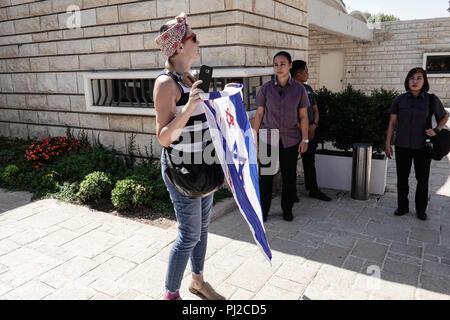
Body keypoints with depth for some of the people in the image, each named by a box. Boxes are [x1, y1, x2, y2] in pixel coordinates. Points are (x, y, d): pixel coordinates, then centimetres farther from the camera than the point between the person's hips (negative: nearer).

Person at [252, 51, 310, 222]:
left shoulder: (299, 89, 1)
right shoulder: (266, 88, -1)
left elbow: (303, 116, 4)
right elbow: (259, 114, 2)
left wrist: (305, 139, 0)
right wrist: (253, 137, -1)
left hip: (290, 140, 1)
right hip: (268, 139, 0)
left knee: (289, 176, 8)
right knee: (265, 175, 3)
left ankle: (287, 210, 24)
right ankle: (263, 210, 17)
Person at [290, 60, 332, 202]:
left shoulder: (308, 89, 13)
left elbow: (315, 109, 15)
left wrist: (314, 125, -4)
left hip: (310, 132, 7)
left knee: (310, 162, 12)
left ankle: (314, 190, 22)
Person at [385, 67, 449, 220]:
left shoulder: (432, 100, -5)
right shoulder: (399, 100, -2)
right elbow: (392, 123, 2)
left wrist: (437, 130, -9)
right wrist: (388, 144, 0)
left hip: (422, 147, -1)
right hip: (402, 146, 1)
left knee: (422, 179, 8)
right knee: (402, 178, 10)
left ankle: (421, 210, 25)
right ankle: (403, 207, 26)